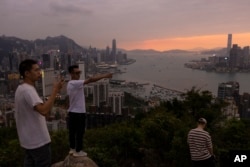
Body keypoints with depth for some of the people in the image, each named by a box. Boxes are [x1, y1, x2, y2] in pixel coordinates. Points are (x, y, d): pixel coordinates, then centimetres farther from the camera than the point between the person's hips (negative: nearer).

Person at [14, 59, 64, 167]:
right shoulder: (28, 90, -24)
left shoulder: (20, 89, 9)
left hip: (28, 139, 10)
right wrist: (55, 90, -35)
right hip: (38, 140, -10)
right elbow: (44, 111, -39)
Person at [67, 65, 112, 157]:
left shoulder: (70, 84, 10)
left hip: (72, 112, 10)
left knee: (72, 131, 17)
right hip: (78, 113, -10)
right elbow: (90, 80, -31)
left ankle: (72, 149, 29)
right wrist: (104, 76, -30)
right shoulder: (75, 83, -21)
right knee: (80, 132, 4)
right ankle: (78, 151, 16)